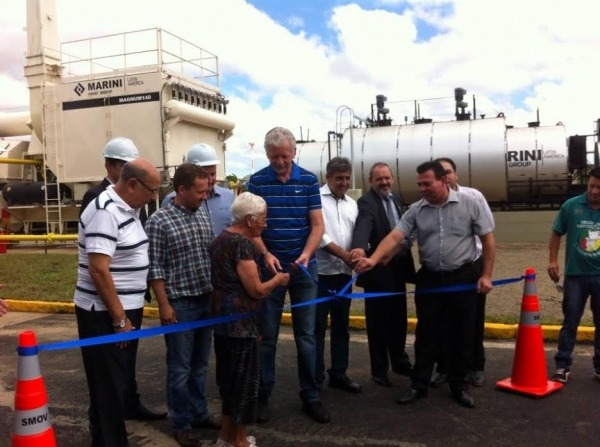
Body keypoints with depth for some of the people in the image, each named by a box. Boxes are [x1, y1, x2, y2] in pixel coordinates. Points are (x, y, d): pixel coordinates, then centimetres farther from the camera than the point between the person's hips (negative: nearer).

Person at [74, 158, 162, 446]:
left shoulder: (129, 208, 9)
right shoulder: (105, 212, -20)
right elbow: (98, 270, -25)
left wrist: (127, 314, 15)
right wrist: (119, 319, -19)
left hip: (125, 310, 9)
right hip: (104, 314, -9)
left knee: (120, 381, 19)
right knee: (108, 386, 2)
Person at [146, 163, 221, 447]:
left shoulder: (204, 215, 6)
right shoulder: (159, 221, -11)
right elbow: (154, 269, -11)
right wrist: (164, 305, -13)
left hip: (207, 300, 6)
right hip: (179, 304, -5)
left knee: (200, 365, 17)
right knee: (180, 368, 7)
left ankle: (199, 413, 33)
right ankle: (181, 424, 21)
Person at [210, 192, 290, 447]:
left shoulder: (221, 239, 12)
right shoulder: (242, 243, -18)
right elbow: (255, 290, -19)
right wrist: (277, 279, -2)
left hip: (222, 318, 10)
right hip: (240, 322, -10)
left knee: (229, 375, 18)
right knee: (243, 378, 4)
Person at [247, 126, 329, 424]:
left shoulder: (309, 180, 0)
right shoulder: (256, 182, -1)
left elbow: (317, 225, -2)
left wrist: (306, 254, -19)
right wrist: (265, 254, -18)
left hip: (304, 268, 1)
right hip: (269, 266, 0)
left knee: (306, 334, 7)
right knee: (266, 335, 7)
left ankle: (310, 396, 19)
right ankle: (262, 395, 20)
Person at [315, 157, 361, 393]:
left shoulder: (352, 204, 13)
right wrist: (344, 254, -15)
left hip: (344, 274, 6)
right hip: (320, 273, -6)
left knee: (341, 326, 14)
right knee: (317, 328, 2)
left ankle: (338, 374, 26)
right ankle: (315, 379, 12)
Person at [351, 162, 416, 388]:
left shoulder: (397, 199, 11)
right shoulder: (366, 202, -15)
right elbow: (363, 226, -34)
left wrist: (406, 242, -2)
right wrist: (360, 247, -53)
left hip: (398, 268, 7)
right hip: (378, 269, -7)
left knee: (398, 318, 18)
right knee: (378, 320, 5)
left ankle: (399, 361, 36)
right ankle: (379, 369, 19)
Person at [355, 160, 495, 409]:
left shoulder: (469, 204, -6)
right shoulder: (416, 210, -1)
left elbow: (488, 240, -2)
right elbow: (395, 236, -11)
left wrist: (486, 275, -6)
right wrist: (373, 259, -27)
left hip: (463, 277, -1)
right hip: (429, 278, 2)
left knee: (462, 334, 8)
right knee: (426, 334, 9)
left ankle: (459, 385, 24)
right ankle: (418, 384, 21)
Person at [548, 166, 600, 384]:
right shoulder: (571, 206, -5)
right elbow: (556, 234, 4)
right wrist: (553, 261, -3)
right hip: (575, 274, -1)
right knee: (570, 322, 5)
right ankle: (563, 366, 13)